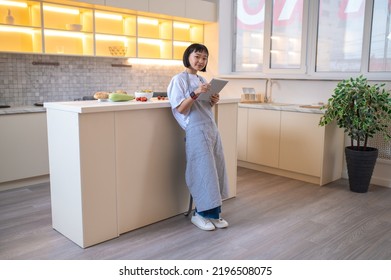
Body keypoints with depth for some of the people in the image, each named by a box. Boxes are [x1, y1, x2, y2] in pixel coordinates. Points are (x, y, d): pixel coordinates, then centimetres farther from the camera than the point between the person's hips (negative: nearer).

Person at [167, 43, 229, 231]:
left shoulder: (203, 80, 18)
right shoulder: (179, 79, -4)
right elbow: (181, 109, -11)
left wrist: (213, 101, 2)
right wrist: (195, 93, -22)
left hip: (211, 128, 7)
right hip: (196, 130, -7)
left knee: (216, 169, 6)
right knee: (204, 170, -6)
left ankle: (212, 212, 17)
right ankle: (199, 214, 9)